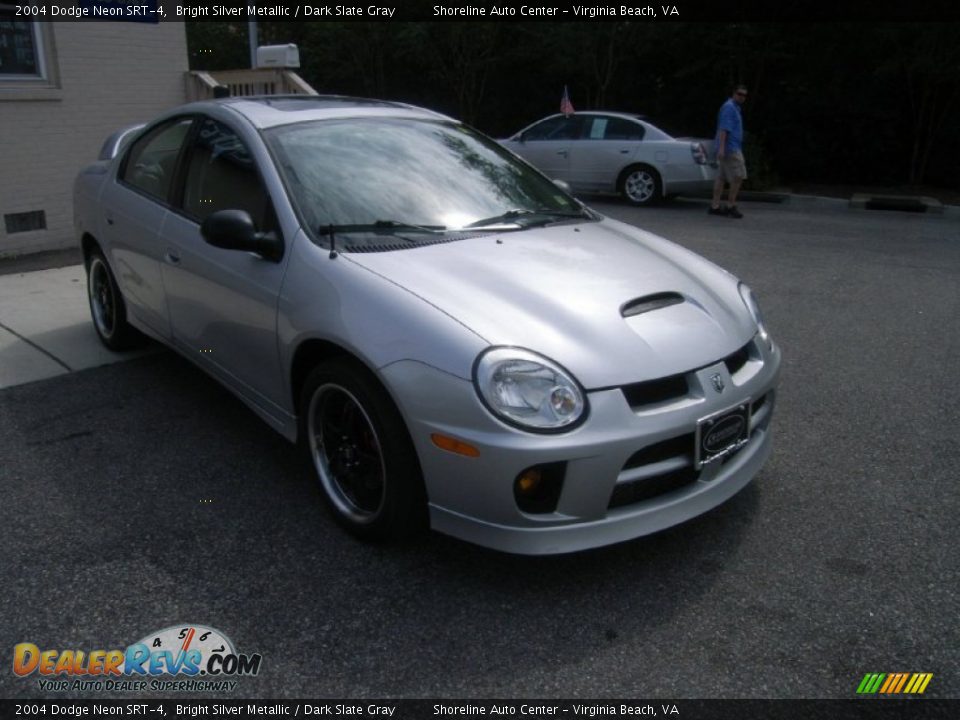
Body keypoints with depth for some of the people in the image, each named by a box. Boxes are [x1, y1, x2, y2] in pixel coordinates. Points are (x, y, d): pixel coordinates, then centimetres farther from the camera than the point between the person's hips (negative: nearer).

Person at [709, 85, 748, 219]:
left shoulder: (735, 108, 21)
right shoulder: (729, 107, -11)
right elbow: (723, 128, -20)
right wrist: (721, 148, -27)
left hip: (731, 148, 10)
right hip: (730, 148, -10)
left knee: (721, 177, 7)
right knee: (738, 177, -9)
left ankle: (715, 206, 7)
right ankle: (730, 206, -5)